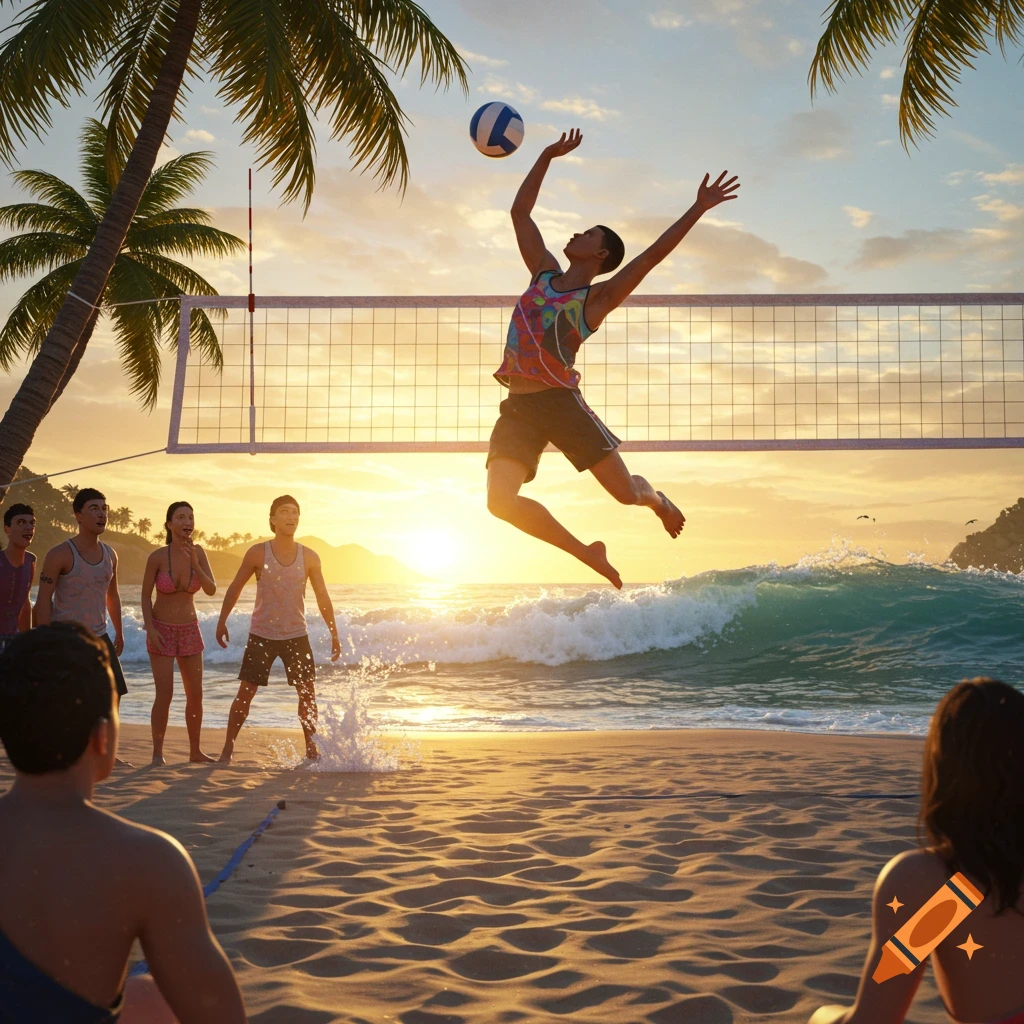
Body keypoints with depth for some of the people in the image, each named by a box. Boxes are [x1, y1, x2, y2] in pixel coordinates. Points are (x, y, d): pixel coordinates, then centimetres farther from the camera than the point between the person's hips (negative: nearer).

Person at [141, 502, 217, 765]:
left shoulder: (198, 553, -4)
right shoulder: (158, 556, -14)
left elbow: (211, 590, -12)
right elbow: (145, 596, -5)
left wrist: (194, 564, -26)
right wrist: (150, 629, -14)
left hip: (190, 629, 4)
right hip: (162, 630, -4)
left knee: (195, 694, 7)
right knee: (165, 694, -9)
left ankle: (195, 751, 19)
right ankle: (157, 753, 1)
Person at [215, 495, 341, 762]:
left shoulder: (309, 557, -3)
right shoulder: (258, 553, -8)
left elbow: (322, 597, 5)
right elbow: (235, 587, 3)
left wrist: (334, 634, 5)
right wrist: (222, 621, 0)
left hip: (296, 635, 2)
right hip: (261, 635, -2)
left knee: (308, 693, 1)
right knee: (245, 693, -2)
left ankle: (311, 748, 15)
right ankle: (228, 746, 9)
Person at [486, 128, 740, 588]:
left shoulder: (599, 297, 1)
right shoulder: (544, 272, 16)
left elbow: (653, 254, -8)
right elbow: (520, 211, 22)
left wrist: (698, 209, -14)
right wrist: (547, 157, 21)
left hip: (561, 402, -4)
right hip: (518, 408, 4)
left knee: (627, 493, -5)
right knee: (501, 501, -15)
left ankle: (655, 498, 37)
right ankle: (585, 553, 5)